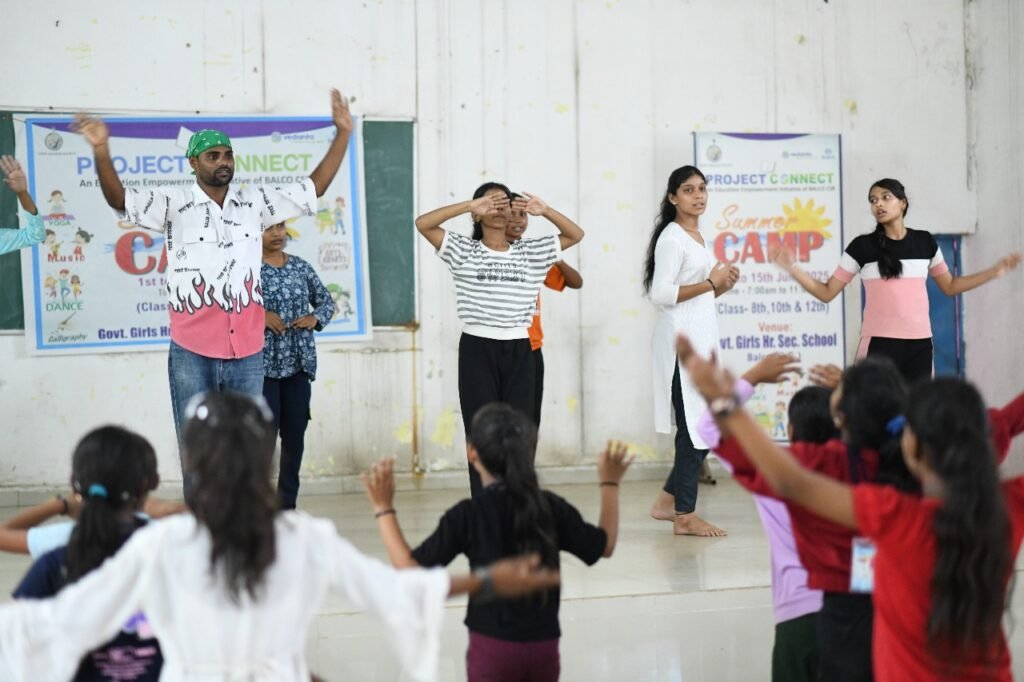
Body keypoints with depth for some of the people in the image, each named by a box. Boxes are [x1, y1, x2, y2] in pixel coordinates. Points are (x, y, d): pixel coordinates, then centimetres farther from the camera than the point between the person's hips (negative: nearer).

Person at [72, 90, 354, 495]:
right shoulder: (174, 207, -2)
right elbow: (119, 199, -14)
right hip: (192, 354, -3)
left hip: (246, 352, 3)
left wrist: (343, 133, 4)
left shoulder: (255, 204, 7)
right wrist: (102, 151, -32)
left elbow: (314, 188, 11)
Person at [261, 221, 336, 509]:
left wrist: (315, 318, -1)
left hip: (299, 363, 5)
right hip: (263, 364, -5)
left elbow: (326, 300, 18)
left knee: (295, 433, 8)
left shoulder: (300, 266, 9)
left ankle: (288, 503, 18)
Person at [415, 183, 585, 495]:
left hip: (519, 352, 2)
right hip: (478, 351, -2)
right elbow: (422, 224, -10)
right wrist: (469, 206, -18)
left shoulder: (531, 252, 9)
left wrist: (544, 210, -8)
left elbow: (576, 234, 8)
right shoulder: (463, 250, 1)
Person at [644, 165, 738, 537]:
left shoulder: (698, 237, 17)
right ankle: (684, 516, 1)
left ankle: (668, 501, 20)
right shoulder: (671, 237, -11)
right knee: (695, 427, -6)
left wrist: (723, 285, 5)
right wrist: (709, 283, -19)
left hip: (702, 336, 9)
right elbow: (661, 294, -19)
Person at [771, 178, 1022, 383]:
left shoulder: (925, 242, 7)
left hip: (920, 343, 3)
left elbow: (950, 286, 20)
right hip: (879, 344, -3)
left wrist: (995, 271, 15)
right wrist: (792, 267, -11)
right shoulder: (862, 246, -1)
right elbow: (827, 293, 2)